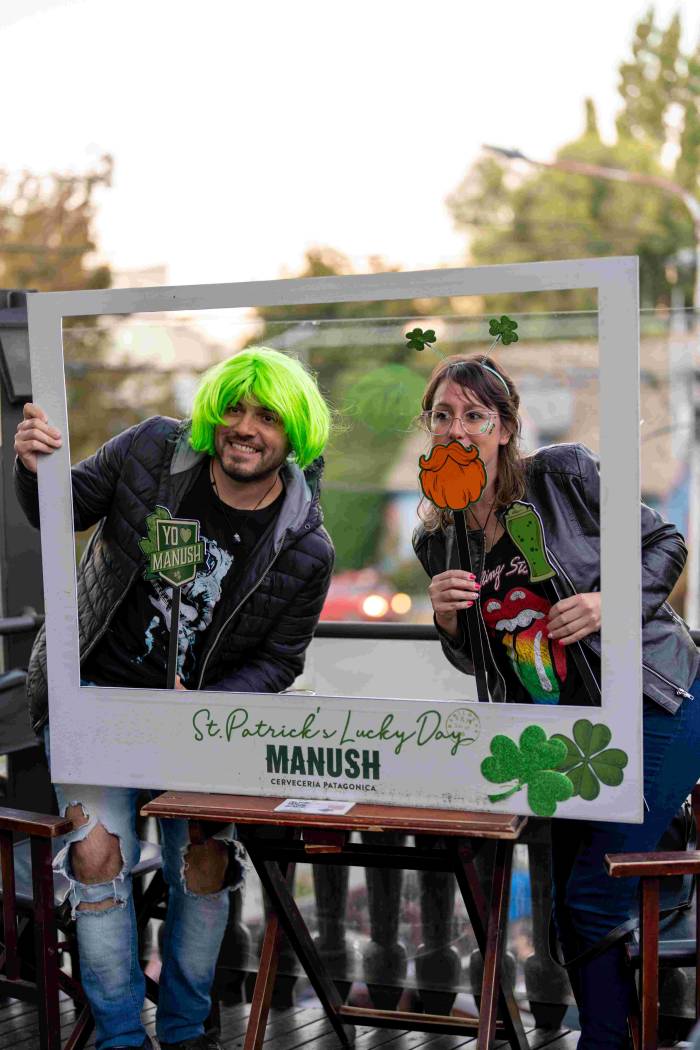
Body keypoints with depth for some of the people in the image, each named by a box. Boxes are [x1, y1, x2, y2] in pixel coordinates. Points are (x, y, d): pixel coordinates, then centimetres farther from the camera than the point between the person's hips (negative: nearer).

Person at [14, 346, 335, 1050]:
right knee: (99, 853, -14)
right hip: (95, 693, 0)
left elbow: (277, 661, -1)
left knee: (205, 860, -8)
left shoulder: (307, 551, -10)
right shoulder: (152, 449, -10)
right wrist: (34, 469, -20)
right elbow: (64, 511, 2)